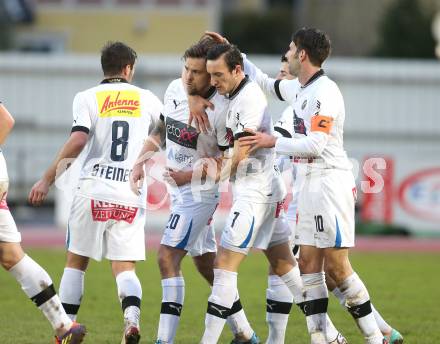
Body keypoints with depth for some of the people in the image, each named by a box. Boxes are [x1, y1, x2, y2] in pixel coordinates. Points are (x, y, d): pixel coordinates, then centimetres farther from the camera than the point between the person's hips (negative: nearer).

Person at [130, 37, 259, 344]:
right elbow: (161, 131, 16)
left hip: (200, 191, -8)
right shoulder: (175, 90, 0)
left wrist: (191, 175, -24)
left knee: (168, 258, -16)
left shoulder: (222, 109, -21)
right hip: (178, 189, 8)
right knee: (206, 264, 15)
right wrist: (141, 162, 6)